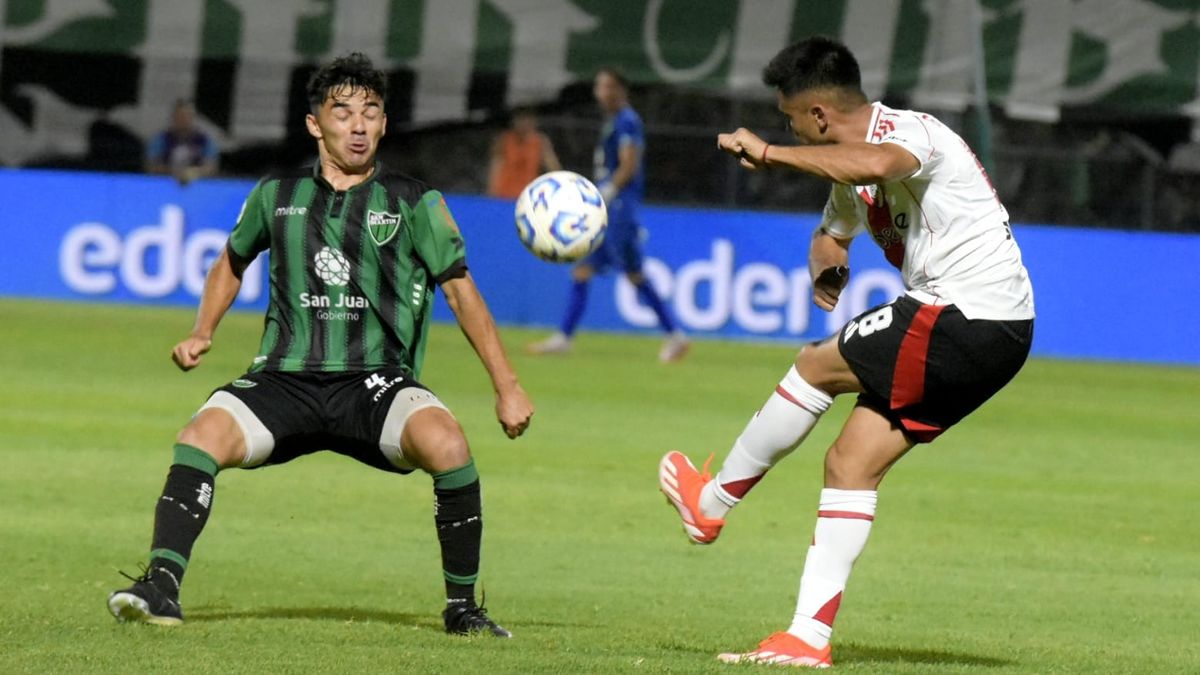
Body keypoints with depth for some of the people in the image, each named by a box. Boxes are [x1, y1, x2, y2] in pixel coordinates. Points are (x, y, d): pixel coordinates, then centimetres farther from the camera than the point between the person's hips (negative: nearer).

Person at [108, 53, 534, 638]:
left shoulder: (415, 204, 5)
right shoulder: (277, 196, 12)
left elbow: (461, 291, 6)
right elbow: (232, 262, 30)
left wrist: (506, 386, 1)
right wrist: (201, 335, 16)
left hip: (376, 381, -2)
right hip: (286, 378, 2)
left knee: (447, 443, -31)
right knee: (201, 437, -27)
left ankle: (462, 606, -15)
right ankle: (161, 586, -26)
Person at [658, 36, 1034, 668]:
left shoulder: (912, 133, -15)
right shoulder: (853, 171, 16)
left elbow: (872, 165, -41)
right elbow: (831, 233, 34)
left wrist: (767, 153, -32)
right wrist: (824, 265, 9)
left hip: (969, 320, -10)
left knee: (816, 366, -1)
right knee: (851, 462, 6)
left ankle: (711, 503, 17)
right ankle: (809, 637, 4)